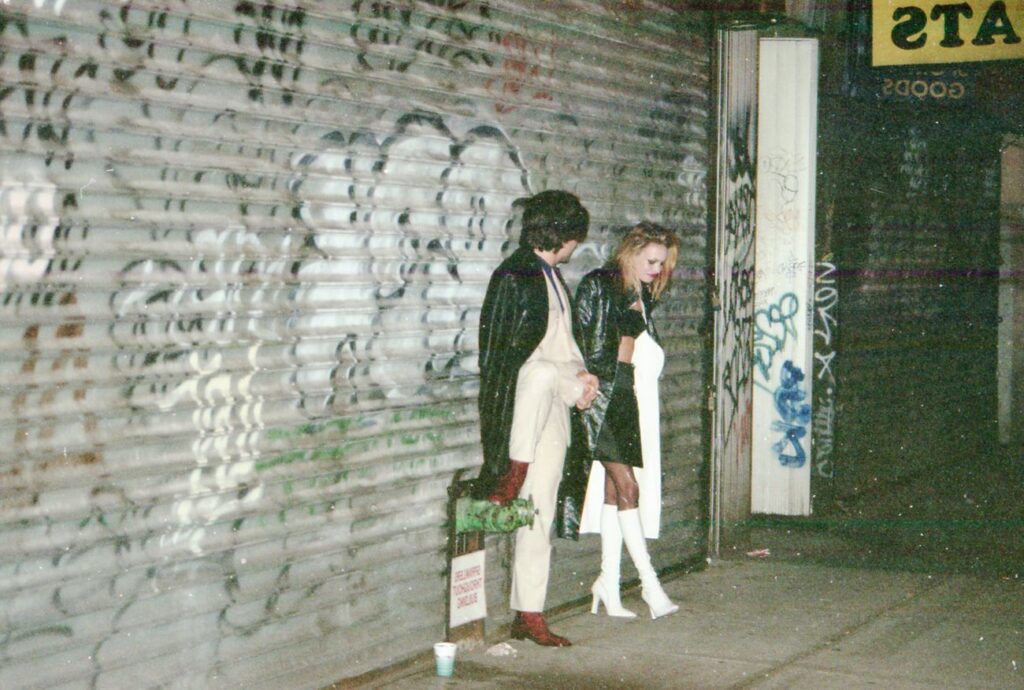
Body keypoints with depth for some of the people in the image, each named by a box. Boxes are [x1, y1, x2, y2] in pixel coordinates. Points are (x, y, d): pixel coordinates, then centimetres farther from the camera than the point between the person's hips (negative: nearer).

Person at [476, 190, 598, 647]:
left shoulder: (552, 276, 19)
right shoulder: (514, 276, -9)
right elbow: (503, 352, -14)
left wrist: (579, 374, 5)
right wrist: (577, 379, -15)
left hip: (553, 406, 8)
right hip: (521, 395, -7)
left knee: (540, 513, 4)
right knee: (544, 373, -40)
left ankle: (528, 615, 7)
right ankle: (512, 475, -26)